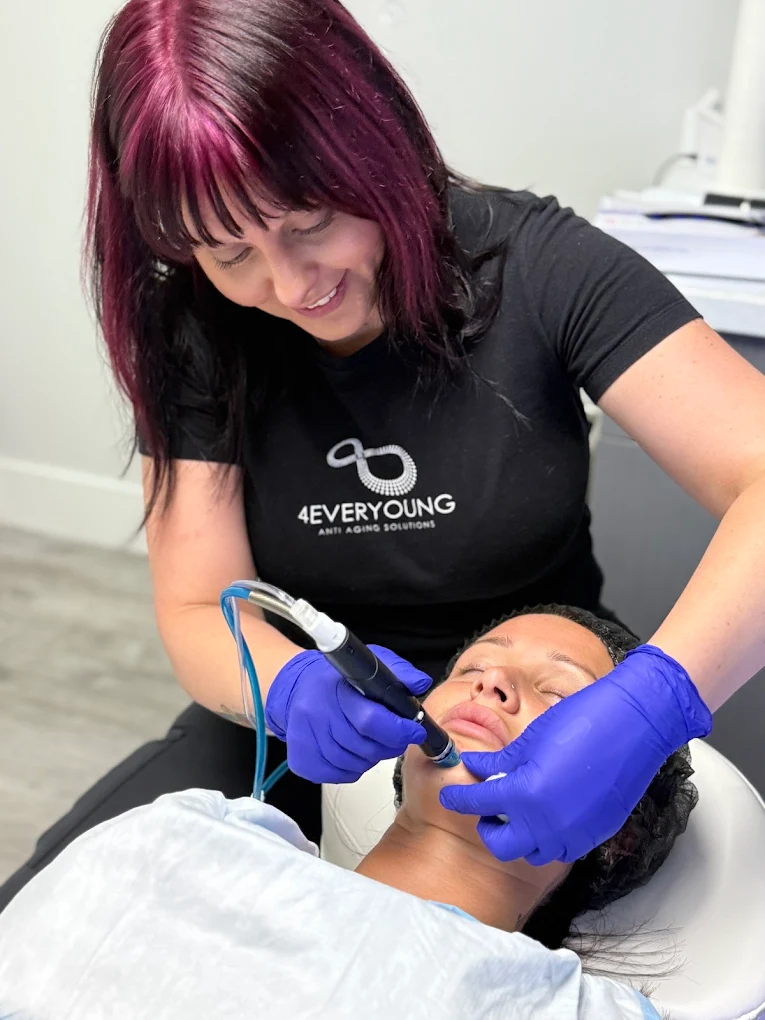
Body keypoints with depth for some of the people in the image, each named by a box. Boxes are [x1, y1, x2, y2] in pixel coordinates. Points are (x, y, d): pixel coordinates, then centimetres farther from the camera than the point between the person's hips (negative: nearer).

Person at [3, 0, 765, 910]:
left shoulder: (532, 267, -18)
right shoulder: (193, 334, -10)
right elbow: (199, 614, -10)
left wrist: (652, 701, -42)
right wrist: (292, 687, -33)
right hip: (302, 734, 2)